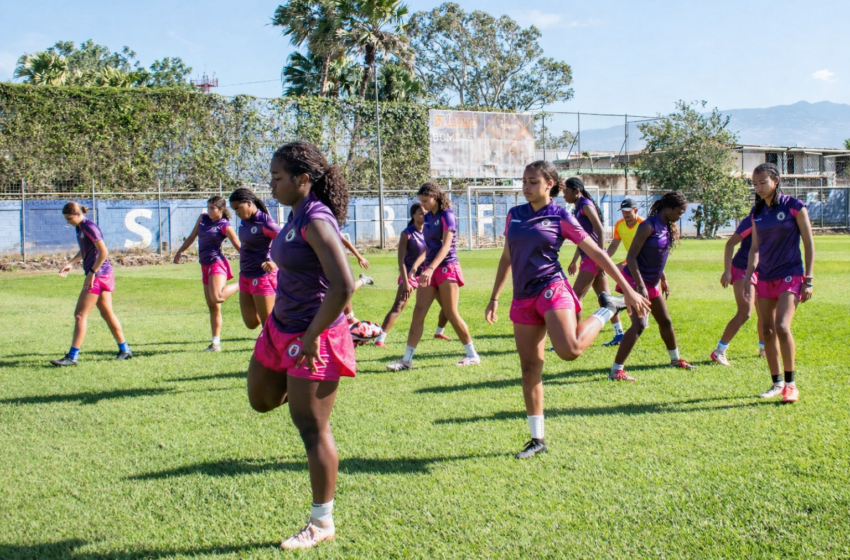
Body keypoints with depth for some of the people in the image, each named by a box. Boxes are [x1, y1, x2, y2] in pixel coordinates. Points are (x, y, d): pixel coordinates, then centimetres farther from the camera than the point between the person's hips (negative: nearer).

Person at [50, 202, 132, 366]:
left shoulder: (89, 227, -17)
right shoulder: (79, 228, 11)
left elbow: (103, 252, -20)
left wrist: (91, 272, -18)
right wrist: (70, 264, 13)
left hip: (97, 275, -10)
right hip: (103, 276, 10)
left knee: (80, 314, -7)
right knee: (107, 314, 14)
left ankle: (72, 356, -5)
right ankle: (124, 350, 21)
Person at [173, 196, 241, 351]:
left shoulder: (225, 226, -7)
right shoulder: (203, 218, 11)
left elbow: (239, 246, -8)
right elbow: (192, 236, 23)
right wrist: (180, 251, 27)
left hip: (217, 264, -7)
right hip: (205, 266, 7)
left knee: (216, 298, -30)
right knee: (212, 307, 8)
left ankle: (241, 285, -5)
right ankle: (216, 343, 11)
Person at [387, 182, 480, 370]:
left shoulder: (447, 216, -12)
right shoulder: (428, 217, 10)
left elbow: (446, 245, -21)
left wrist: (431, 269, -32)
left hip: (446, 269, -7)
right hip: (430, 270, 7)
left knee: (451, 314, -3)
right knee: (418, 311, -1)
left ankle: (472, 355, 11)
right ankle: (407, 359, -3)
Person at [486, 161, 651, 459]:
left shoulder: (560, 216, -2)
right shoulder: (514, 215, 11)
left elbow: (596, 253, -2)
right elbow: (507, 258, 21)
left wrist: (629, 291, -4)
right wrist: (494, 298, 20)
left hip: (551, 289, -5)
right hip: (523, 297, 5)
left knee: (569, 350, -29)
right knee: (529, 368, 6)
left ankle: (608, 309, -1)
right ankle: (537, 439, 16)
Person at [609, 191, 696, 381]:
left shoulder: (668, 227, 6)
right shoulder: (649, 226, -20)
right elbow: (631, 256, -22)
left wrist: (663, 281, 19)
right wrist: (640, 286, -26)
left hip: (652, 283, 9)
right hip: (635, 281, -9)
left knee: (665, 321, 20)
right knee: (639, 324, -19)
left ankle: (675, 359, 40)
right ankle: (616, 370, -18)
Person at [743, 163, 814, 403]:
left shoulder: (794, 206, -8)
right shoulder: (757, 212, 7)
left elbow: (809, 243, -6)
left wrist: (809, 279, -10)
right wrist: (748, 277, 9)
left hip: (790, 275, -6)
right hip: (765, 277, 6)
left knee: (782, 327, -19)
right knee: (767, 331, 6)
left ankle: (791, 384, -6)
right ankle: (777, 383, 18)